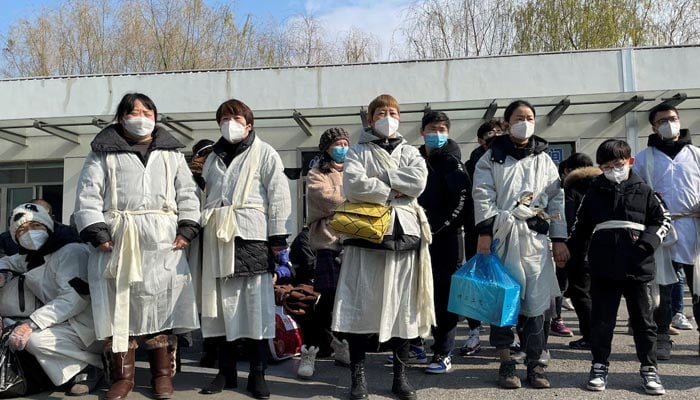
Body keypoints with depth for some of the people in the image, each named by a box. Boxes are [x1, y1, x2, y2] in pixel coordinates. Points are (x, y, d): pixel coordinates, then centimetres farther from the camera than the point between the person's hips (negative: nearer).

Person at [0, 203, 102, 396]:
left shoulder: (71, 251, -15)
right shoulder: (29, 258, 13)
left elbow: (75, 297, -25)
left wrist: (32, 323, -29)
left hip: (88, 324, -9)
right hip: (67, 321, 9)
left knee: (35, 339, -24)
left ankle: (92, 366, -9)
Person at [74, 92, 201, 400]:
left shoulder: (171, 153, 16)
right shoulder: (104, 153, 9)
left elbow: (187, 194, 11)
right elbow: (88, 196, 2)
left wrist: (186, 230, -1)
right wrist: (97, 233, -9)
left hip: (162, 239, 1)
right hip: (117, 238, -1)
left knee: (161, 302, 1)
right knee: (118, 304, 1)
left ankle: (162, 373, 13)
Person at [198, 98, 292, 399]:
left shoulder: (264, 154, 3)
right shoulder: (213, 158, 20)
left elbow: (279, 197, -4)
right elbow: (204, 196, 21)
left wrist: (279, 241, -10)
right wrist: (204, 235, 13)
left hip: (252, 237, -5)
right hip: (220, 239, 5)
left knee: (257, 306, -1)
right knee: (224, 306, 8)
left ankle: (257, 375, 9)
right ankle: (226, 371, 20)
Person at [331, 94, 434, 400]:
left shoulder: (411, 153, 17)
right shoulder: (358, 152, 9)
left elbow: (418, 182, -5)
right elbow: (354, 185, -11)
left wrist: (377, 179, -6)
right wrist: (392, 192, -7)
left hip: (404, 234, 2)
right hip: (366, 233, -2)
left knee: (402, 306, 6)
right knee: (360, 306, -3)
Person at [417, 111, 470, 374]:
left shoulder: (452, 163, -2)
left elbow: (461, 201, -10)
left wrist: (436, 227, -13)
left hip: (446, 237, -5)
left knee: (444, 295, -3)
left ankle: (444, 354, 4)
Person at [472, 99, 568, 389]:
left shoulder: (544, 159, 15)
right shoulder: (492, 157, 7)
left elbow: (556, 200, 12)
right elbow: (483, 195, -2)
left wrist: (559, 240, 6)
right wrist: (484, 232, -13)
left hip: (535, 236, 2)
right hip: (502, 234, -2)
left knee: (536, 300, 1)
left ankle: (534, 363, 11)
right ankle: (506, 363, 9)